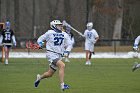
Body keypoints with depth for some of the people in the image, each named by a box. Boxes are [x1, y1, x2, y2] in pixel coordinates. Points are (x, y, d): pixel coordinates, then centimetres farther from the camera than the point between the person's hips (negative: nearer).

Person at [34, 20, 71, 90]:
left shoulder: (64, 35, 9)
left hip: (59, 55, 6)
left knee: (50, 74, 11)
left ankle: (39, 77, 43)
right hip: (51, 53, -6)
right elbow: (40, 39, 5)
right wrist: (40, 43, -16)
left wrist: (66, 51, -3)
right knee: (62, 65, -28)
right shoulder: (50, 33, -4)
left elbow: (69, 45, 15)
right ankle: (62, 85, -27)